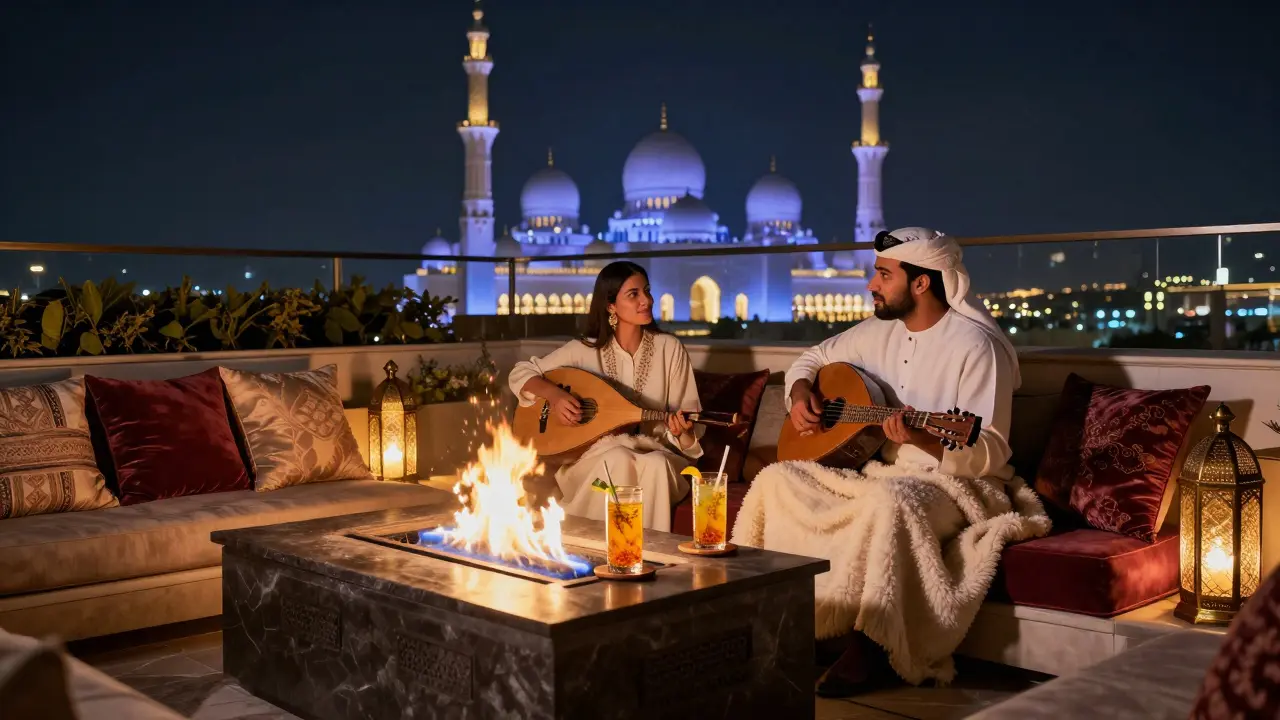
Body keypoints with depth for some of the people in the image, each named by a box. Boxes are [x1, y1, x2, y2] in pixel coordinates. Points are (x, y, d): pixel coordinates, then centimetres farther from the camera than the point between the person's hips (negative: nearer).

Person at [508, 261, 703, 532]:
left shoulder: (669, 348, -1)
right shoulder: (585, 350, -2)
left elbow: (690, 423, 1)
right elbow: (520, 373, 3)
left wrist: (681, 430, -23)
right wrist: (553, 394, -16)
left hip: (653, 451, 1)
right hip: (595, 452, -1)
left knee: (656, 466, -34)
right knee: (619, 460, -35)